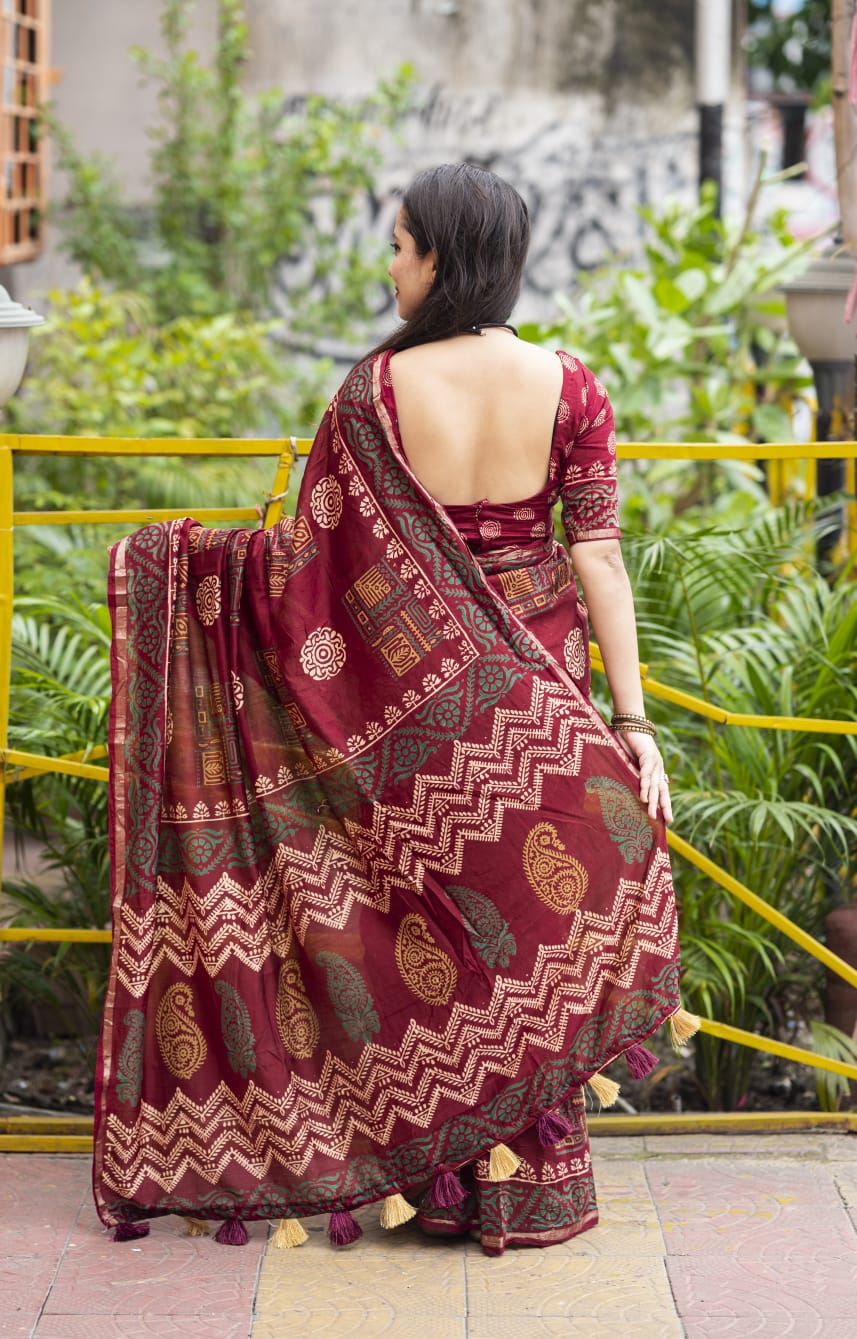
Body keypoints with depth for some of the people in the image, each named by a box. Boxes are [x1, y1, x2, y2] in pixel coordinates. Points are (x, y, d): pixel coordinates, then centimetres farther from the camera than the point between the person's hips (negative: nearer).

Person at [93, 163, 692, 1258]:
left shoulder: (377, 390, -10)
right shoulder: (567, 386, -6)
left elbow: (307, 552, -5)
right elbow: (597, 555, -8)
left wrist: (176, 555, 11)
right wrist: (633, 719, -7)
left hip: (416, 687, -1)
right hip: (536, 693, 1)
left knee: (431, 918, 10)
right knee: (531, 918, 10)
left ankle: (435, 1177, 18)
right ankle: (530, 1186, 18)